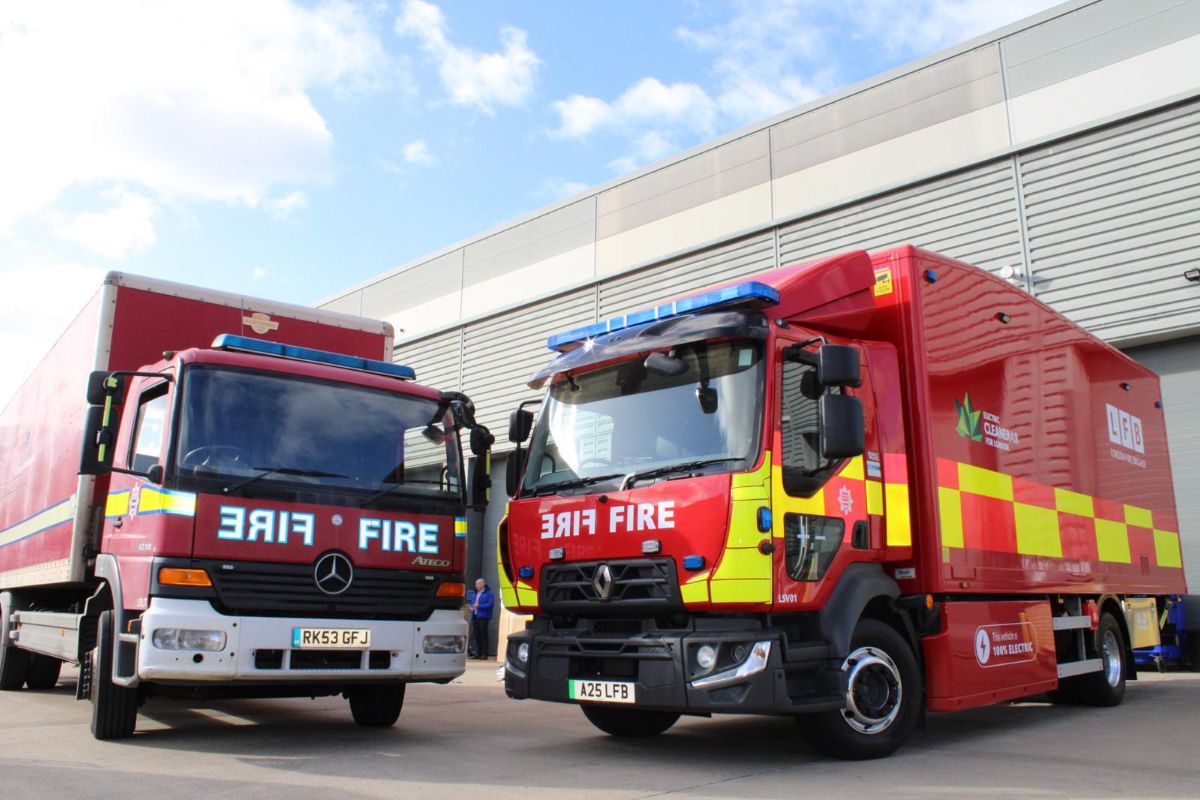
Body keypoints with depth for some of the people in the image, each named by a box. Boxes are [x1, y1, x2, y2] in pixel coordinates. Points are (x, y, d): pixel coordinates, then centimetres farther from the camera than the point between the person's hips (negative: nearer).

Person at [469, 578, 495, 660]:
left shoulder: (488, 593, -5)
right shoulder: (476, 593, 19)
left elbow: (491, 604, -15)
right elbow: (472, 603, 27)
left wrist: (479, 606, -18)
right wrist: (471, 607, 3)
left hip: (483, 617, -7)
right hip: (475, 616, 7)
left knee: (483, 635, -7)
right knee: (476, 635, 6)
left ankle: (485, 654, -3)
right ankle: (478, 653, 14)